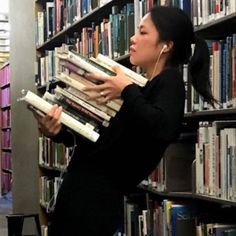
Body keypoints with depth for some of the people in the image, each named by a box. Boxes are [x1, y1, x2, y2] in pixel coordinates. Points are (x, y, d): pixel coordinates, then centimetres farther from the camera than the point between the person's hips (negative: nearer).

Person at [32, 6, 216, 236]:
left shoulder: (170, 80, -5)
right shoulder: (141, 86, 20)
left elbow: (162, 129, -27)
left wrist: (127, 91, -16)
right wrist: (58, 132, 2)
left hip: (98, 193, -9)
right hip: (80, 185, 9)